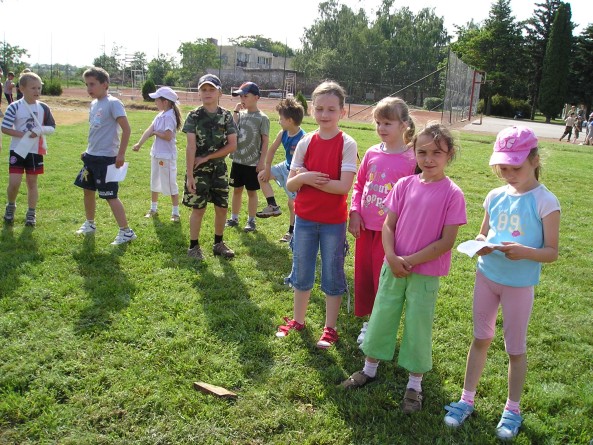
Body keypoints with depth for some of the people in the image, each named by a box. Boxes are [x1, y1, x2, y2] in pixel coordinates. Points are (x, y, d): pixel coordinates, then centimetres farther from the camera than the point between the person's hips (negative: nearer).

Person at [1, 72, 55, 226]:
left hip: (36, 151, 2)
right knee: (14, 183, -7)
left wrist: (40, 130, -16)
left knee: (32, 182, 9)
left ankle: (31, 213, 20)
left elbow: (52, 127, 5)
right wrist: (24, 134, -20)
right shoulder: (14, 107, -8)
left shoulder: (43, 108, 0)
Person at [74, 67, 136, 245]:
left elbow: (126, 129, -19)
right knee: (88, 190, 18)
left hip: (106, 157, -9)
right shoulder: (94, 103, 11)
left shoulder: (113, 103, -15)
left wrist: (121, 154, -20)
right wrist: (89, 150, 20)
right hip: (91, 156, 9)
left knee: (110, 196, -6)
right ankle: (90, 224, 36)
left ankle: (126, 231, 3)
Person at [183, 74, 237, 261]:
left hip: (219, 169, 3)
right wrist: (190, 175, -16)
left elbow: (233, 145, -4)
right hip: (199, 169, -3)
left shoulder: (226, 116, 1)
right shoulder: (194, 116, -5)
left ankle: (218, 244, 25)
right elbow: (191, 147, -11)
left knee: (222, 208, 8)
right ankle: (193, 247, 15)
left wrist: (206, 157, -11)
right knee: (198, 208, 1)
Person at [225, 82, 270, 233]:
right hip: (237, 160, 5)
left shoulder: (262, 118, -9)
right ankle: (234, 218, 27)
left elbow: (265, 142, -9)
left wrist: (262, 161, -12)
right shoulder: (240, 114, 5)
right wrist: (235, 112, -4)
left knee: (252, 192, 6)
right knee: (236, 190, 14)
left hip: (253, 163, -5)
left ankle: (251, 221, 18)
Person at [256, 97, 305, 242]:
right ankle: (273, 206, 11)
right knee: (262, 176, 5)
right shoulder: (282, 134, -8)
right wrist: (267, 169, 5)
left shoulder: (302, 139, -31)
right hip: (286, 167, 8)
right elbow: (272, 150, 5)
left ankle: (291, 232, 22)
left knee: (292, 203, 3)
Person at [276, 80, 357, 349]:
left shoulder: (346, 144, -10)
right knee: (301, 273, 16)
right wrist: (303, 178, -21)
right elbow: (290, 184, 0)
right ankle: (297, 320, 35)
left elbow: (344, 186, -20)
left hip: (333, 221, -3)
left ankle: (330, 329, 25)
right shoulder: (305, 143, 0)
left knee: (332, 276, 9)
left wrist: (308, 179, -17)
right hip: (305, 218, 4)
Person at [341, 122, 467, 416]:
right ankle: (370, 369, 36)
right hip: (394, 266, 4)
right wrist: (392, 257, -15)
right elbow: (388, 225, 0)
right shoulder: (405, 185, -2)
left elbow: (446, 241, -14)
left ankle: (414, 384, 27)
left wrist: (411, 260, -16)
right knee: (381, 316, 15)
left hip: (425, 273, -3)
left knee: (418, 326, 8)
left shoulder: (452, 193, -12)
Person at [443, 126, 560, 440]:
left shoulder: (545, 202, -13)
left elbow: (552, 252, -12)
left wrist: (524, 252, -31)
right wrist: (482, 243, -13)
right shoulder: (496, 196, 0)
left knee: (515, 348, 10)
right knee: (480, 339, 15)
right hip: (486, 275, 4)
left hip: (520, 284, -4)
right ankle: (466, 400, 29)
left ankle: (512, 410, 30)